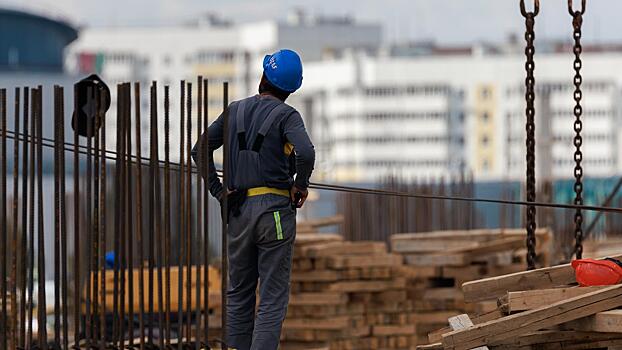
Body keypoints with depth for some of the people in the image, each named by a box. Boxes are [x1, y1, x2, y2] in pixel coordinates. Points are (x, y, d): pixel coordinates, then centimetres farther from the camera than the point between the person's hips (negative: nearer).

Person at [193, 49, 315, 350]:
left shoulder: (236, 110, 10)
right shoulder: (286, 115, -5)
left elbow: (200, 149, 10)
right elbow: (305, 153, -23)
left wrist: (217, 190, 10)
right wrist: (300, 185, -6)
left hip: (238, 209, 4)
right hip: (275, 209, -4)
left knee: (238, 294, 14)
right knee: (273, 297, -2)